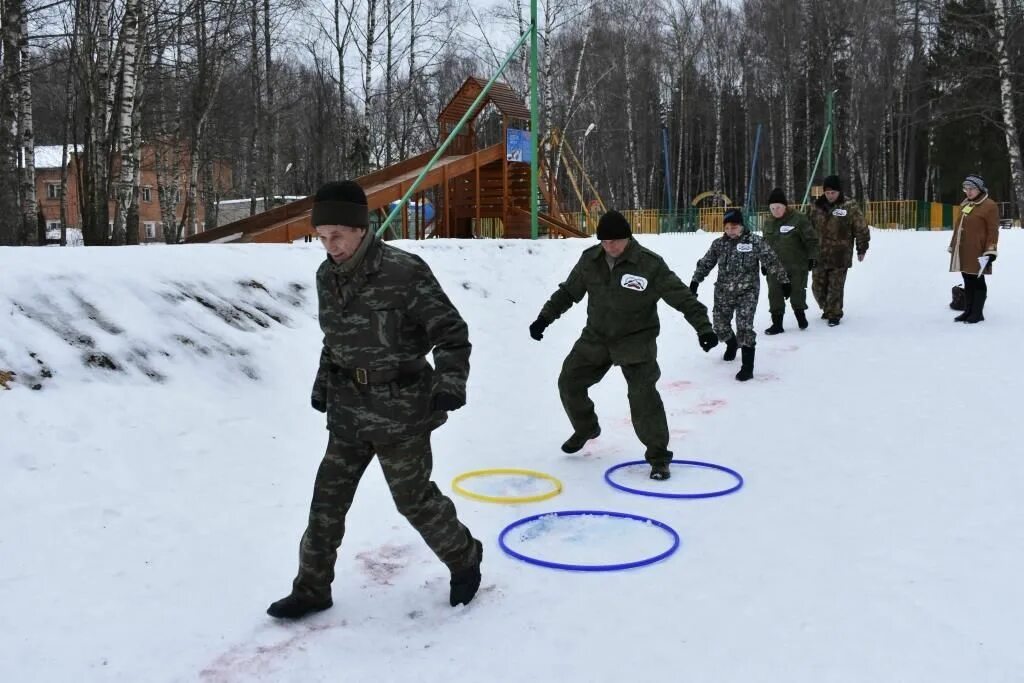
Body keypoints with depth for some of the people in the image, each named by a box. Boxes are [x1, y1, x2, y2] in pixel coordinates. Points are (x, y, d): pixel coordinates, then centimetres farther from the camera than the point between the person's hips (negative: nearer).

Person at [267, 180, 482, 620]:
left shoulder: (405, 272, -19)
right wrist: (323, 384, 15)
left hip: (400, 411, -6)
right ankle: (312, 589, 27)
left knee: (413, 497, 6)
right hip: (348, 410, 6)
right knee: (328, 498, 10)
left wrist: (450, 381, -26)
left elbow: (451, 332, -15)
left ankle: (464, 558, 32)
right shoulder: (327, 275, 2)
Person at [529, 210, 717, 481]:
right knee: (569, 382, 9)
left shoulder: (650, 265, -18)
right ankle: (586, 428, 37)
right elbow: (568, 292, 8)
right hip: (596, 337, 5)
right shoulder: (590, 259, -4)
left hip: (636, 341, -5)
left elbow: (682, 297, -17)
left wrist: (703, 327, -24)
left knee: (643, 395, -15)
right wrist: (544, 318, 4)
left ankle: (658, 456, 0)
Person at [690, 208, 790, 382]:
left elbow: (772, 261, -6)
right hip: (723, 293, 4)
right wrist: (695, 282, 9)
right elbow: (705, 264, 11)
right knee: (720, 325, 11)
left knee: (744, 327, -15)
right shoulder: (718, 244, 2)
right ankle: (731, 344, 46)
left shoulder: (755, 241, -8)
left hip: (747, 292, -4)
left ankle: (747, 367, -8)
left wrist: (784, 281, -7)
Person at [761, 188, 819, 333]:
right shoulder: (768, 223, 8)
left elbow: (811, 239, -7)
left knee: (797, 293, 7)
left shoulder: (799, 219, -10)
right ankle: (777, 323, 8)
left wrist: (812, 257, -11)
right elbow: (765, 244, 19)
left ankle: (800, 314, 33)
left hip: (797, 267, -4)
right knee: (775, 294, 1)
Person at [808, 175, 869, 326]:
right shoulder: (816, 206, 5)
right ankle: (827, 308, 33)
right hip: (819, 255, 4)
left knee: (835, 288, -1)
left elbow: (861, 229, -2)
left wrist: (862, 249, 1)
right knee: (818, 287, 10)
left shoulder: (850, 207, -7)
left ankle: (834, 314, 12)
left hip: (840, 257, -4)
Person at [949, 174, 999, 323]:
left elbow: (993, 230, -11)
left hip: (977, 252, -7)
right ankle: (968, 311, 19)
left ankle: (977, 313, 8)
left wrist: (990, 251, -16)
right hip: (962, 251, 7)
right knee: (967, 281, 12)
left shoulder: (989, 206, -8)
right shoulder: (964, 204, 14)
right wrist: (952, 247, 20)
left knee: (977, 281, 1)